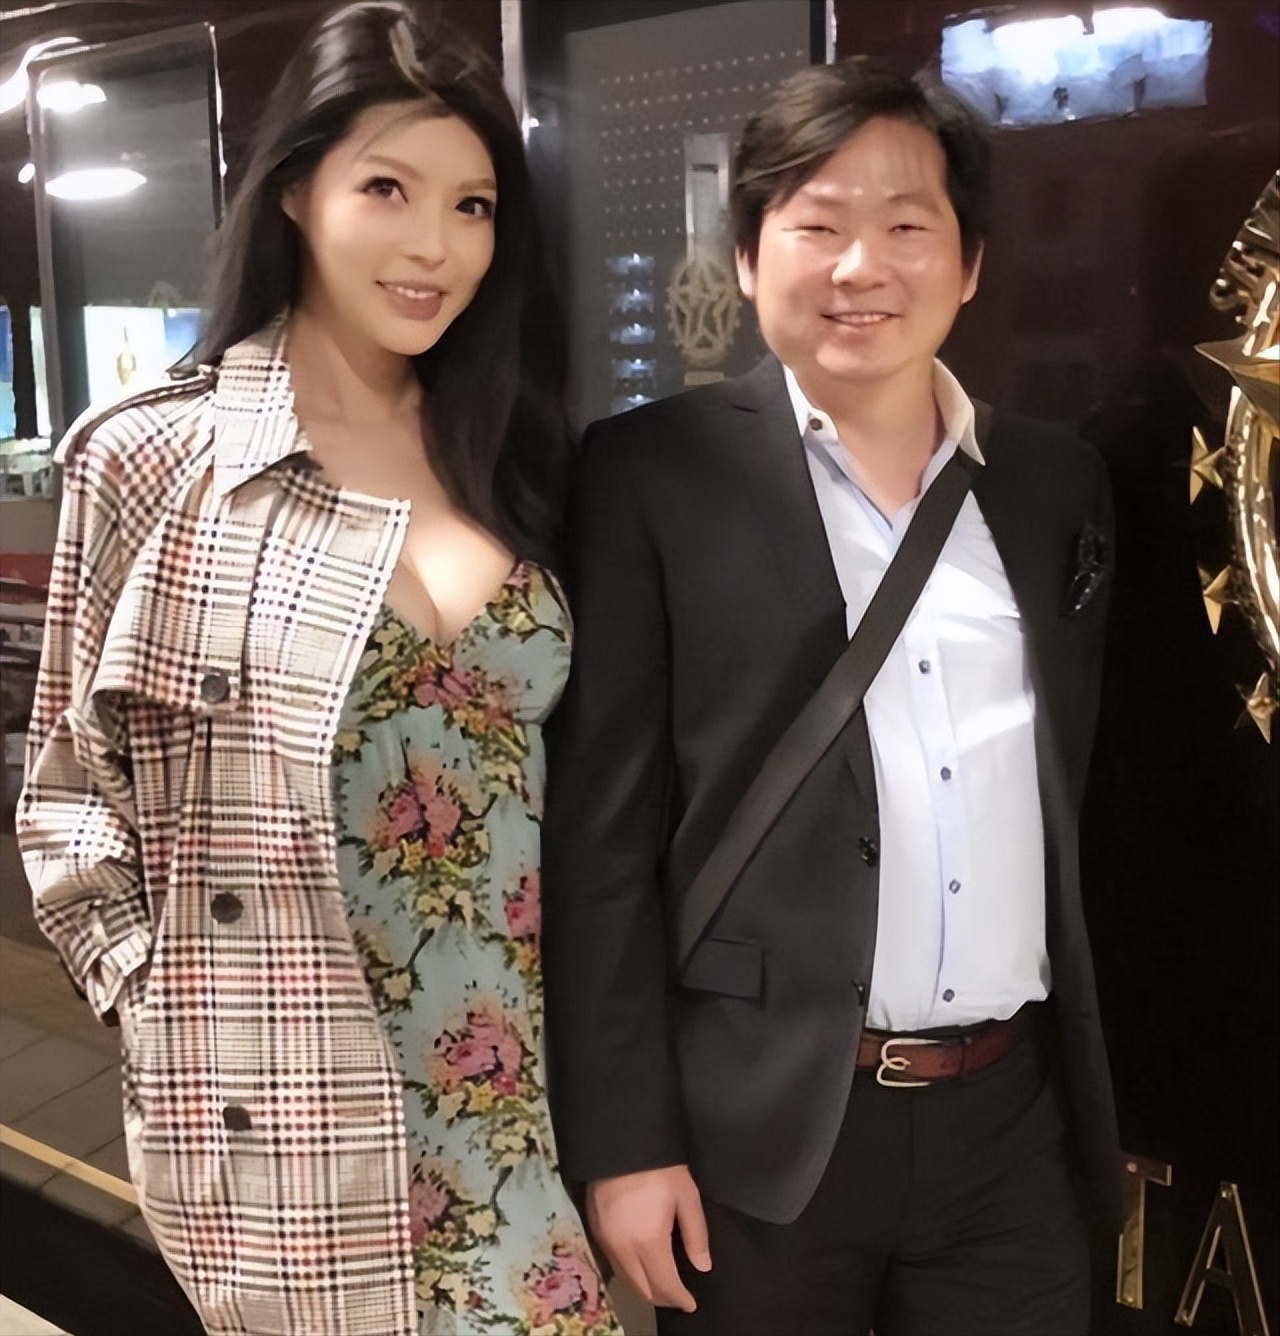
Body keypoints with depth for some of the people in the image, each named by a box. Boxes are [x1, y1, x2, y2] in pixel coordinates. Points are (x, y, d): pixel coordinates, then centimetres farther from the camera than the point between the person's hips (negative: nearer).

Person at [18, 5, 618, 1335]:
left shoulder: (507, 465, 3)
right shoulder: (155, 461, -8)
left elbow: (548, 777, 9)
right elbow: (69, 802, 0)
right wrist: (185, 1012, -7)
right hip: (293, 1122, -3)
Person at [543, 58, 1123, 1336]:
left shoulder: (1057, 481, 6)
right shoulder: (655, 472, -7)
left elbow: (1086, 801, 11)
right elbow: (600, 829, -9)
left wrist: (1115, 1083, 12)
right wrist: (622, 1138, -10)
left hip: (1017, 1120, 4)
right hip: (759, 1128, -3)